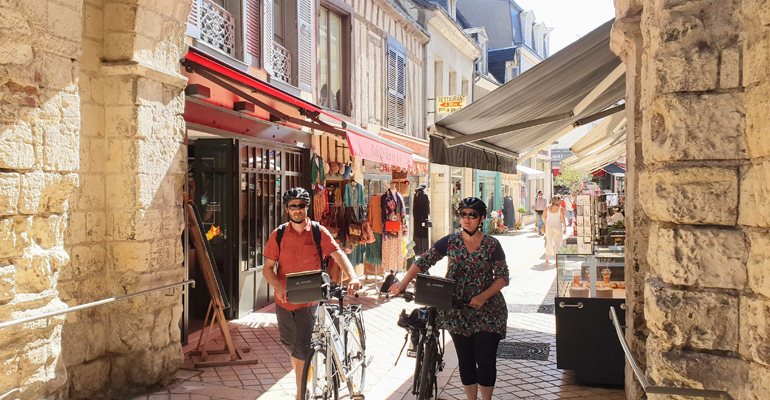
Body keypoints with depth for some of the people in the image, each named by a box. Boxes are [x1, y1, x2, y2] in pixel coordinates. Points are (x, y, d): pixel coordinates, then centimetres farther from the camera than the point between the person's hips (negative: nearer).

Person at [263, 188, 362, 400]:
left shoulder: (318, 231, -7)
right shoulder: (278, 235, -2)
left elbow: (338, 254, -16)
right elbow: (267, 268, -2)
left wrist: (353, 277, -33)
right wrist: (278, 287, -22)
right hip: (284, 300, 3)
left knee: (301, 347, -9)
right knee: (289, 345, 18)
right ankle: (302, 378, 45)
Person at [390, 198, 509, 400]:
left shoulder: (492, 245, -5)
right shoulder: (450, 241, 0)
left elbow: (502, 277, -5)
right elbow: (424, 261, -4)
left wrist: (483, 296, -20)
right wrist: (403, 282, -16)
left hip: (486, 311, -2)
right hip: (458, 312, 2)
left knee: (486, 361, -1)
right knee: (465, 360, 10)